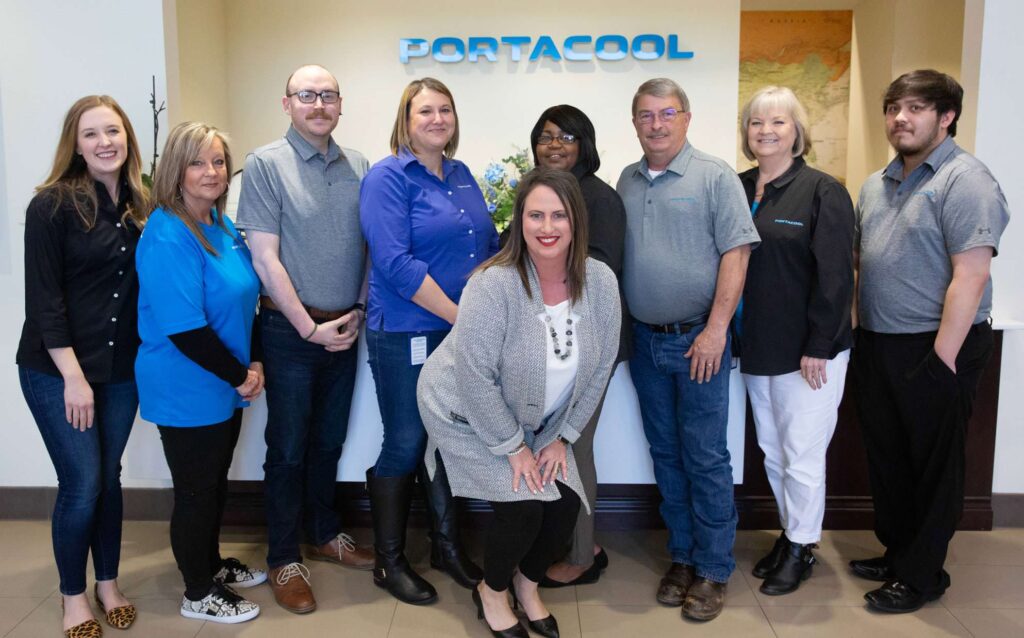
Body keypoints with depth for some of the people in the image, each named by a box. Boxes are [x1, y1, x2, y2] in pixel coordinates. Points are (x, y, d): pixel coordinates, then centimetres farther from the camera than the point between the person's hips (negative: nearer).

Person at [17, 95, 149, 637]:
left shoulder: (141, 206, 5)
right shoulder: (53, 205, -11)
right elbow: (43, 297, -13)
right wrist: (73, 376, -16)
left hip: (121, 369, 5)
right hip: (57, 371, -4)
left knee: (109, 477, 14)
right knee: (82, 484, 0)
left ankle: (108, 582, 31)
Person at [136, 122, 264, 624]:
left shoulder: (224, 227, 6)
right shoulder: (167, 238, -21)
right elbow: (185, 329, -25)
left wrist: (254, 363, 1)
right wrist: (239, 376, -16)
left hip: (226, 388, 8)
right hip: (186, 391, -8)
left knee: (216, 483, 22)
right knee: (195, 491, 8)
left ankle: (212, 565, 42)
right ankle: (199, 594, 27)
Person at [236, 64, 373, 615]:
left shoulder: (357, 166, 6)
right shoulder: (265, 164, -8)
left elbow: (370, 246, 9)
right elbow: (265, 258, -12)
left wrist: (358, 314, 0)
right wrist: (310, 327, -13)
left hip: (345, 329, 4)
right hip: (290, 331, -4)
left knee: (329, 440, 17)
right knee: (288, 447, 6)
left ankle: (324, 534, 36)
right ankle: (283, 559, 22)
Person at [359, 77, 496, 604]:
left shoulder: (461, 175, 11)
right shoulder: (388, 178, -10)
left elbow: (490, 245, 17)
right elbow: (396, 263, -20)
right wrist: (460, 316, -20)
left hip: (465, 334, 6)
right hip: (406, 337, -6)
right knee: (404, 445, 5)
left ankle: (446, 545, 33)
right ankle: (389, 561, 23)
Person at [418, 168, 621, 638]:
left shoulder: (600, 282, -13)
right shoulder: (494, 283, -29)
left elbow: (599, 368, -4)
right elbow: (474, 377, -27)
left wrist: (562, 437, -4)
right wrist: (512, 447, -19)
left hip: (539, 421, 5)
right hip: (468, 415, -5)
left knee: (566, 508, -4)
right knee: (523, 508, -15)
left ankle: (527, 584, 29)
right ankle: (491, 593, 18)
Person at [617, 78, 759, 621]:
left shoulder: (715, 176, -4)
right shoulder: (628, 181, 11)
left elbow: (735, 253, -10)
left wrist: (715, 329, -16)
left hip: (698, 339, -5)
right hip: (645, 341, 5)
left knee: (705, 458, 1)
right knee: (666, 454, 13)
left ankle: (712, 570, 15)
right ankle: (682, 556, 27)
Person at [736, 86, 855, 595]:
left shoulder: (822, 192, -9)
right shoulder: (737, 189, 8)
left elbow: (835, 276, -13)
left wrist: (819, 347, -16)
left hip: (807, 352, -6)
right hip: (756, 349, 6)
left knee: (801, 455, 3)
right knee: (772, 452, 16)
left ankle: (801, 547, 21)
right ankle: (790, 531, 33)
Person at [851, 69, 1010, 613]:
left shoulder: (964, 181, -13)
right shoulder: (876, 185, 13)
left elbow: (970, 277, -20)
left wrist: (942, 358, -22)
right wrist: (861, 335, 11)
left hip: (933, 348, -8)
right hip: (877, 345, 8)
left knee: (932, 464, 6)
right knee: (886, 456, 17)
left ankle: (921, 575, 20)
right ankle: (895, 553, 34)